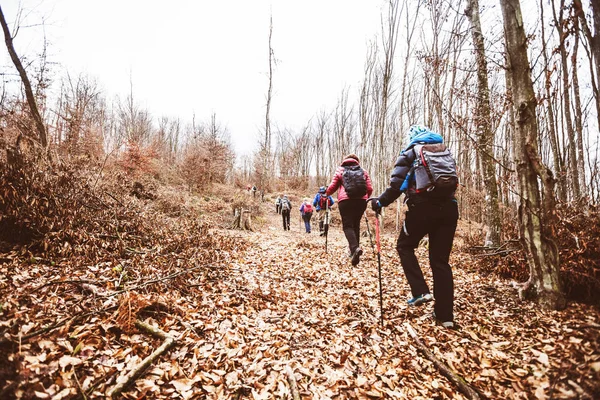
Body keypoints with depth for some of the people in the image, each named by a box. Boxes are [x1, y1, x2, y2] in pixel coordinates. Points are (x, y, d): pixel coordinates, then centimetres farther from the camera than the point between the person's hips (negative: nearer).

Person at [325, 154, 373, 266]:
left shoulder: (340, 170, 11)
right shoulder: (363, 171, 17)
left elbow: (332, 187, 9)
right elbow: (370, 188, 12)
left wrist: (326, 193, 29)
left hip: (345, 201, -3)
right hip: (361, 201, 3)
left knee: (347, 225, -4)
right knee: (356, 224, 15)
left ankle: (355, 248, -26)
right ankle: (354, 249, 16)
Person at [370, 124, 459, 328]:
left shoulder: (411, 152, 6)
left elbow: (397, 184, -7)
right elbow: (452, 181, 22)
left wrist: (380, 202, 3)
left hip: (423, 206, -5)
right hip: (448, 208, 5)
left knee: (405, 246, 17)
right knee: (440, 260, 9)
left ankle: (420, 291, 3)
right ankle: (445, 315, 11)